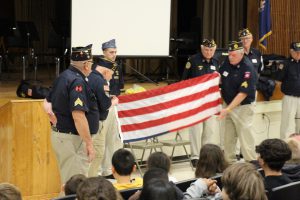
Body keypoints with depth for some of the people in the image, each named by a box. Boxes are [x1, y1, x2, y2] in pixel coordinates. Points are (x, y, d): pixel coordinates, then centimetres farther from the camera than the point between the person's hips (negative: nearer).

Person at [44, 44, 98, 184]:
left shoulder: (63, 77, 11)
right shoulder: (78, 82, -18)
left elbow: (47, 104, 20)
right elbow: (78, 116, -25)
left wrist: (58, 122, 6)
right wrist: (89, 143, -21)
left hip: (59, 134, 10)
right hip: (72, 138, -10)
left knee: (67, 181, 19)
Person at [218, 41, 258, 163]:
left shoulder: (248, 69, -22)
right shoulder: (227, 62, -1)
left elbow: (243, 93, -24)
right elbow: (221, 79, 19)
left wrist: (228, 109, -26)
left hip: (243, 107, -7)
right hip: (228, 104, 7)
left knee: (245, 136, -6)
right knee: (228, 137, 11)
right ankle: (229, 162, 21)